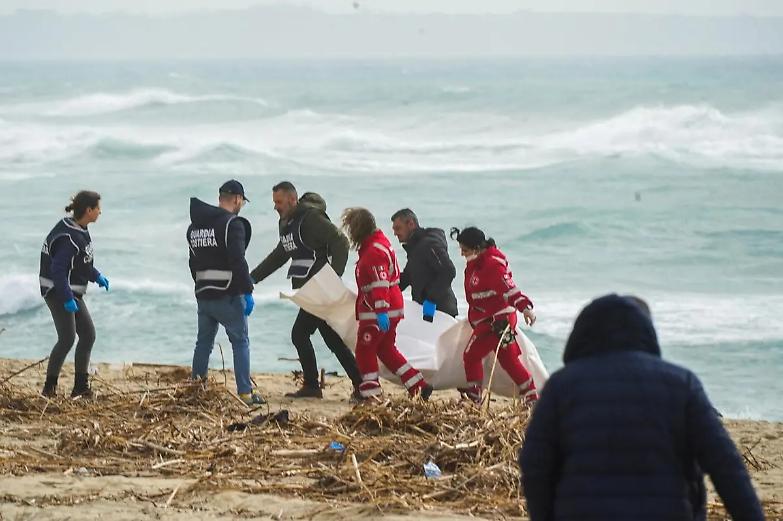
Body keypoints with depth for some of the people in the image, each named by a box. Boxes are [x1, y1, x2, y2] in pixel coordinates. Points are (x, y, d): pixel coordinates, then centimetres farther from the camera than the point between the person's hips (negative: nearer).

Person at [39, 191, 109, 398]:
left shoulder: (80, 231, 7)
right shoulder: (68, 237, -24)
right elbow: (58, 270, -27)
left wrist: (96, 276, 19)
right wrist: (67, 299, -29)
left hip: (73, 292, 10)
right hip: (58, 293, -10)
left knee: (88, 335, 9)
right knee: (67, 338, -13)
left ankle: (81, 385, 15)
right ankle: (49, 387, -4)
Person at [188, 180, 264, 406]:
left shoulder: (195, 226, 13)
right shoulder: (233, 223, -12)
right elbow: (238, 261, -20)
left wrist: (201, 286, 18)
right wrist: (248, 291, -17)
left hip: (203, 294, 7)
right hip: (228, 295, -7)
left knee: (204, 342, 16)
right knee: (240, 342, 0)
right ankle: (245, 393, -4)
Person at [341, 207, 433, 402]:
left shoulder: (374, 251, -18)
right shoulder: (379, 243, 15)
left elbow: (380, 284, -26)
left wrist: (381, 312, -31)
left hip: (376, 312, -10)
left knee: (365, 349, -1)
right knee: (386, 349, 15)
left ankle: (370, 391, 2)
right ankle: (419, 385, 13)